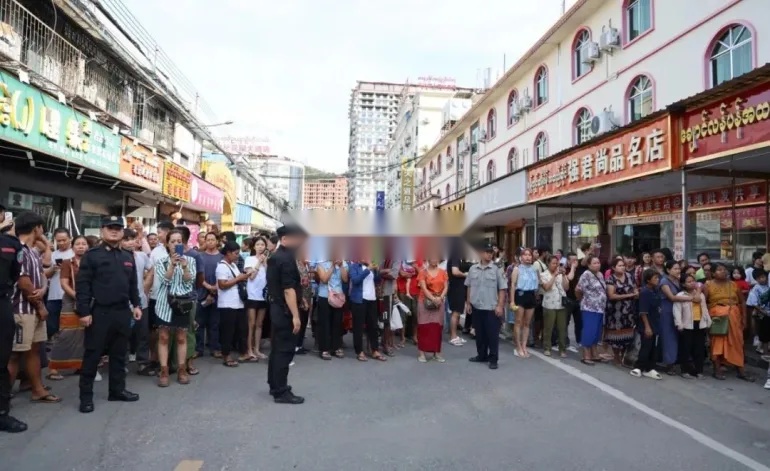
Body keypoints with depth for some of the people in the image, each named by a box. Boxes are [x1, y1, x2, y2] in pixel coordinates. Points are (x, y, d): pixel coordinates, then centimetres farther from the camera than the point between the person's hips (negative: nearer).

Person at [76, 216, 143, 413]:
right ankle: (86, 395, 12)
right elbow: (82, 285, -10)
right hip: (99, 312, -5)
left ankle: (117, 389, 25)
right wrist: (84, 311, -15)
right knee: (93, 354, 2)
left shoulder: (128, 257, 13)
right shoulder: (91, 255, -5)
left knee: (119, 354, 13)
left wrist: (136, 304, 11)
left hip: (123, 312, 6)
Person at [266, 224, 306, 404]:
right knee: (285, 350, -4)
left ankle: (275, 385, 27)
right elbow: (288, 290, -24)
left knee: (277, 348, 17)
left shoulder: (275, 256, 13)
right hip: (285, 311, -10)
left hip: (276, 307, 10)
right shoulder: (287, 258, -18)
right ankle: (281, 392, 2)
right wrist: (295, 316, -23)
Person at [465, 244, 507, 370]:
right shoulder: (473, 269, 5)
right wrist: (468, 303, 8)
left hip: (492, 308, -3)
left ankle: (493, 359, 10)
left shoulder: (496, 270, -4)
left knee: (493, 334, 0)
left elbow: (502, 289, -5)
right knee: (479, 333, 14)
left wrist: (500, 306, -11)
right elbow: (469, 287, 11)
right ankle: (481, 355, 28)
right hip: (476, 307, 4)